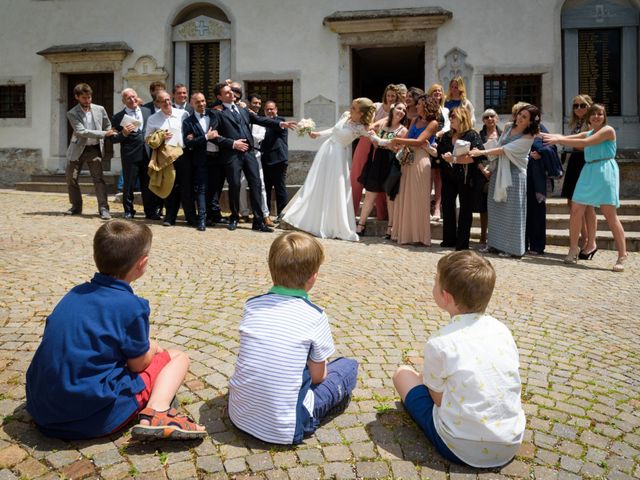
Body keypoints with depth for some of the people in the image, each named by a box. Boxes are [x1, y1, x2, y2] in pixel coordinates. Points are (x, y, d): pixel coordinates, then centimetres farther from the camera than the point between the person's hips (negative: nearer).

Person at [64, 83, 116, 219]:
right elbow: (81, 131, -20)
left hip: (94, 149, -1)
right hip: (77, 148, 1)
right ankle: (76, 206, 23)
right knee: (71, 178, 8)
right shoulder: (72, 113, -8)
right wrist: (103, 134, -26)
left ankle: (103, 208, -9)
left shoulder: (100, 109, -1)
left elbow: (108, 126, 12)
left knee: (98, 178, -10)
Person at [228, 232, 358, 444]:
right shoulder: (315, 316, -13)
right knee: (349, 366, 11)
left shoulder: (251, 305, -2)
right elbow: (317, 376, -2)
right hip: (284, 429, -4)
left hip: (239, 415, 4)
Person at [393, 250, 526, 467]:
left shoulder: (440, 343, -17)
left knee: (402, 373, 8)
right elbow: (510, 383, 9)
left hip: (462, 449, -5)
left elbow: (438, 399, -6)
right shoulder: (502, 330, -2)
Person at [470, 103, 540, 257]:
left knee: (511, 211, -2)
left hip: (514, 174, -6)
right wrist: (491, 166, 9)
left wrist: (482, 152, -21)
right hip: (499, 172, 6)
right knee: (496, 208, 9)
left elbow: (505, 150, -19)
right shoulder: (508, 127, 7)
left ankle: (512, 248, 8)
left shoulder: (528, 137, -12)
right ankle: (497, 244, 20)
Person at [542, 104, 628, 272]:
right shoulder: (587, 133, 19)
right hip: (588, 173, 7)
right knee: (576, 211, 1)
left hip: (605, 172, -7)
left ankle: (622, 256, -2)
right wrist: (547, 136, -3)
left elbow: (585, 143, -15)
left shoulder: (608, 130, -3)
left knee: (610, 215, -8)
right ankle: (573, 250, 12)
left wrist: (559, 140, -17)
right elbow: (566, 138, 10)